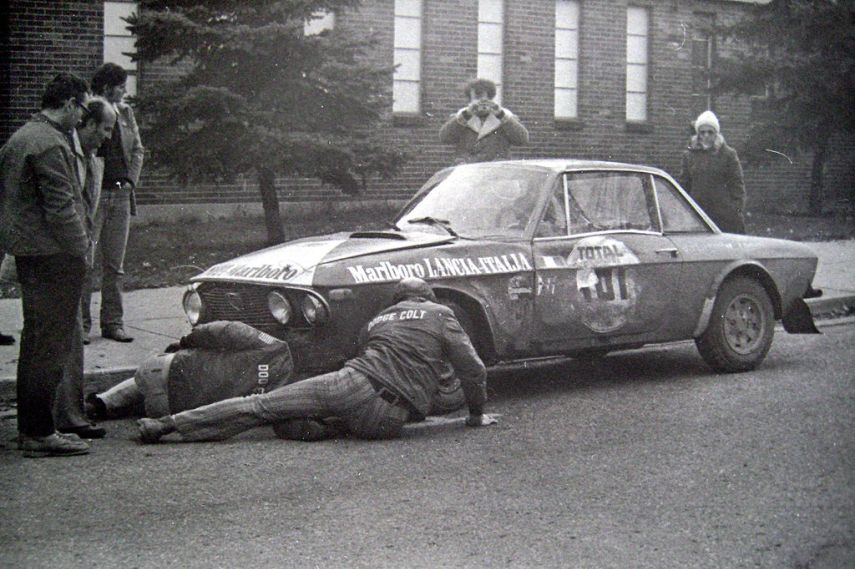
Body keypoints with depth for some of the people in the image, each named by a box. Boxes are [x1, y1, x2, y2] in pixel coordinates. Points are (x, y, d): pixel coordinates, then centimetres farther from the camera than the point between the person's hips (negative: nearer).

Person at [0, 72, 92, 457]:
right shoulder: (50, 144, -16)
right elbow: (60, 207, -20)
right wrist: (81, 248, -10)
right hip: (53, 255, -10)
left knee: (35, 341, 16)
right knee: (51, 344, -6)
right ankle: (40, 434, -3)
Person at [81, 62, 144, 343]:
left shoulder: (125, 112, 12)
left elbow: (138, 149, 18)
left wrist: (130, 180, 5)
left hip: (121, 195, 6)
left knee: (115, 264, 9)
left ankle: (112, 322, 14)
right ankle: (81, 323, 4)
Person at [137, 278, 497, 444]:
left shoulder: (377, 320, 28)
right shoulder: (441, 316, 17)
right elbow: (473, 369, 13)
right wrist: (477, 414, 25)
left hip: (351, 383, 2)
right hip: (386, 419, -2)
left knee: (262, 406, 4)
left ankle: (168, 424, -1)